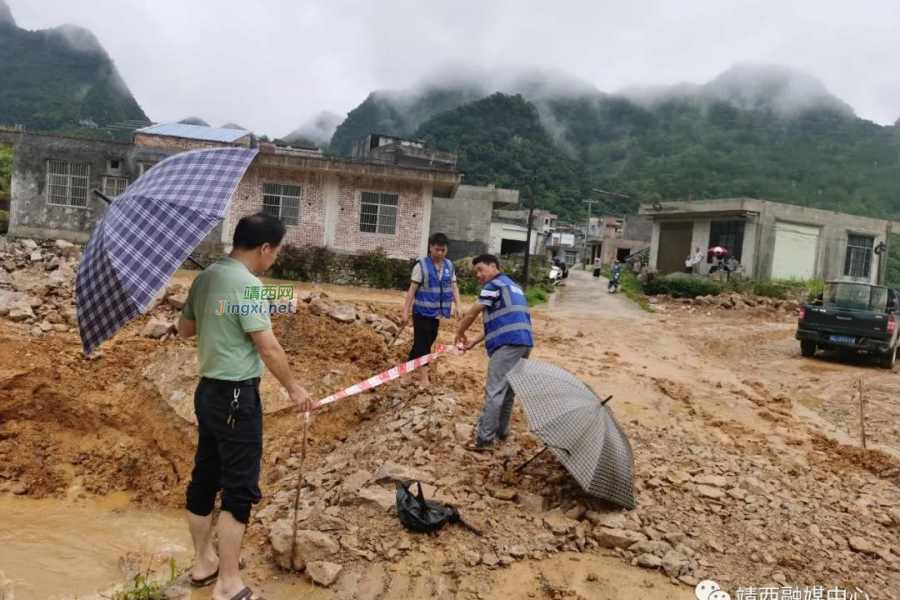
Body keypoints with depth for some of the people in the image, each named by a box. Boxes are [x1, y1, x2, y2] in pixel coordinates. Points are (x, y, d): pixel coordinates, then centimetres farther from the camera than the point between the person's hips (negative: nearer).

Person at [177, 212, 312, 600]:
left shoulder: (207, 277, 8)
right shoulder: (246, 284, -20)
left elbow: (184, 329, 19)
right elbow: (269, 349, -19)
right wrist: (294, 389, -8)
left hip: (208, 391, 9)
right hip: (236, 397, -9)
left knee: (205, 477, 17)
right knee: (240, 487, 0)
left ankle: (203, 561, 33)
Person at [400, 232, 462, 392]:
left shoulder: (449, 265, 5)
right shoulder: (422, 265, -10)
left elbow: (454, 286, 10)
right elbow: (412, 290, -10)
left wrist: (457, 305, -5)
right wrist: (405, 312, -13)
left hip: (437, 313, 6)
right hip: (422, 312, -5)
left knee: (423, 344, 13)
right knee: (422, 345, -5)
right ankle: (424, 380, -2)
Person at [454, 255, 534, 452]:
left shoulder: (495, 285, -2)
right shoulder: (512, 286, 27)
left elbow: (472, 314, -1)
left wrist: (459, 334, 17)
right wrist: (474, 342, 24)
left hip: (509, 344, -10)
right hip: (524, 342, 10)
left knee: (494, 391, -8)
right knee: (507, 389, 18)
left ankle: (484, 439, -6)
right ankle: (502, 431, 28)